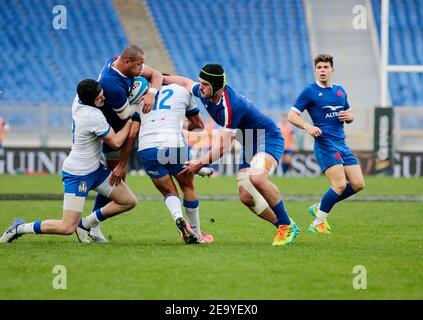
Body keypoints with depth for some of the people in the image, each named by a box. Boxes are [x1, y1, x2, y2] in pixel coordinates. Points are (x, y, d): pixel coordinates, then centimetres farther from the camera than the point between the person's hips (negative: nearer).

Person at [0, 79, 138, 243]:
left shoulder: (77, 101, -4)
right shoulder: (94, 117, -28)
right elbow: (116, 142, -18)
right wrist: (131, 120, -11)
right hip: (77, 174, -10)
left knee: (129, 201, 9)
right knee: (67, 228, -8)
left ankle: (86, 224, 19)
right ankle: (20, 228, 8)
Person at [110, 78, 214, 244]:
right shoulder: (183, 91, 20)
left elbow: (131, 134, 16)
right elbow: (198, 125, 30)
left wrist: (122, 165, 18)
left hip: (146, 150, 2)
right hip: (174, 145, -2)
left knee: (169, 192, 18)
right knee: (188, 187, 21)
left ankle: (178, 218, -13)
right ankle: (197, 234, 25)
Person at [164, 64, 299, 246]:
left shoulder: (230, 106, -31)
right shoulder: (205, 94, -5)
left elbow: (223, 147, -26)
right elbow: (186, 82, 19)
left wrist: (200, 164, -18)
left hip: (269, 140, -9)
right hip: (249, 146, 9)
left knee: (256, 177, -36)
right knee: (246, 197, -4)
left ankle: (287, 226, -21)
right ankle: (284, 229, 12)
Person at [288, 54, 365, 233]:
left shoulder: (340, 91, 16)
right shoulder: (309, 91, -2)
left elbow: (349, 115, 27)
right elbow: (291, 116, -4)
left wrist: (348, 116, 2)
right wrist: (307, 126, -22)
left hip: (342, 144, 7)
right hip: (324, 143, -7)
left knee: (358, 184, 1)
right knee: (340, 185, -18)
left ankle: (319, 208, 16)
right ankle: (318, 223, -3)